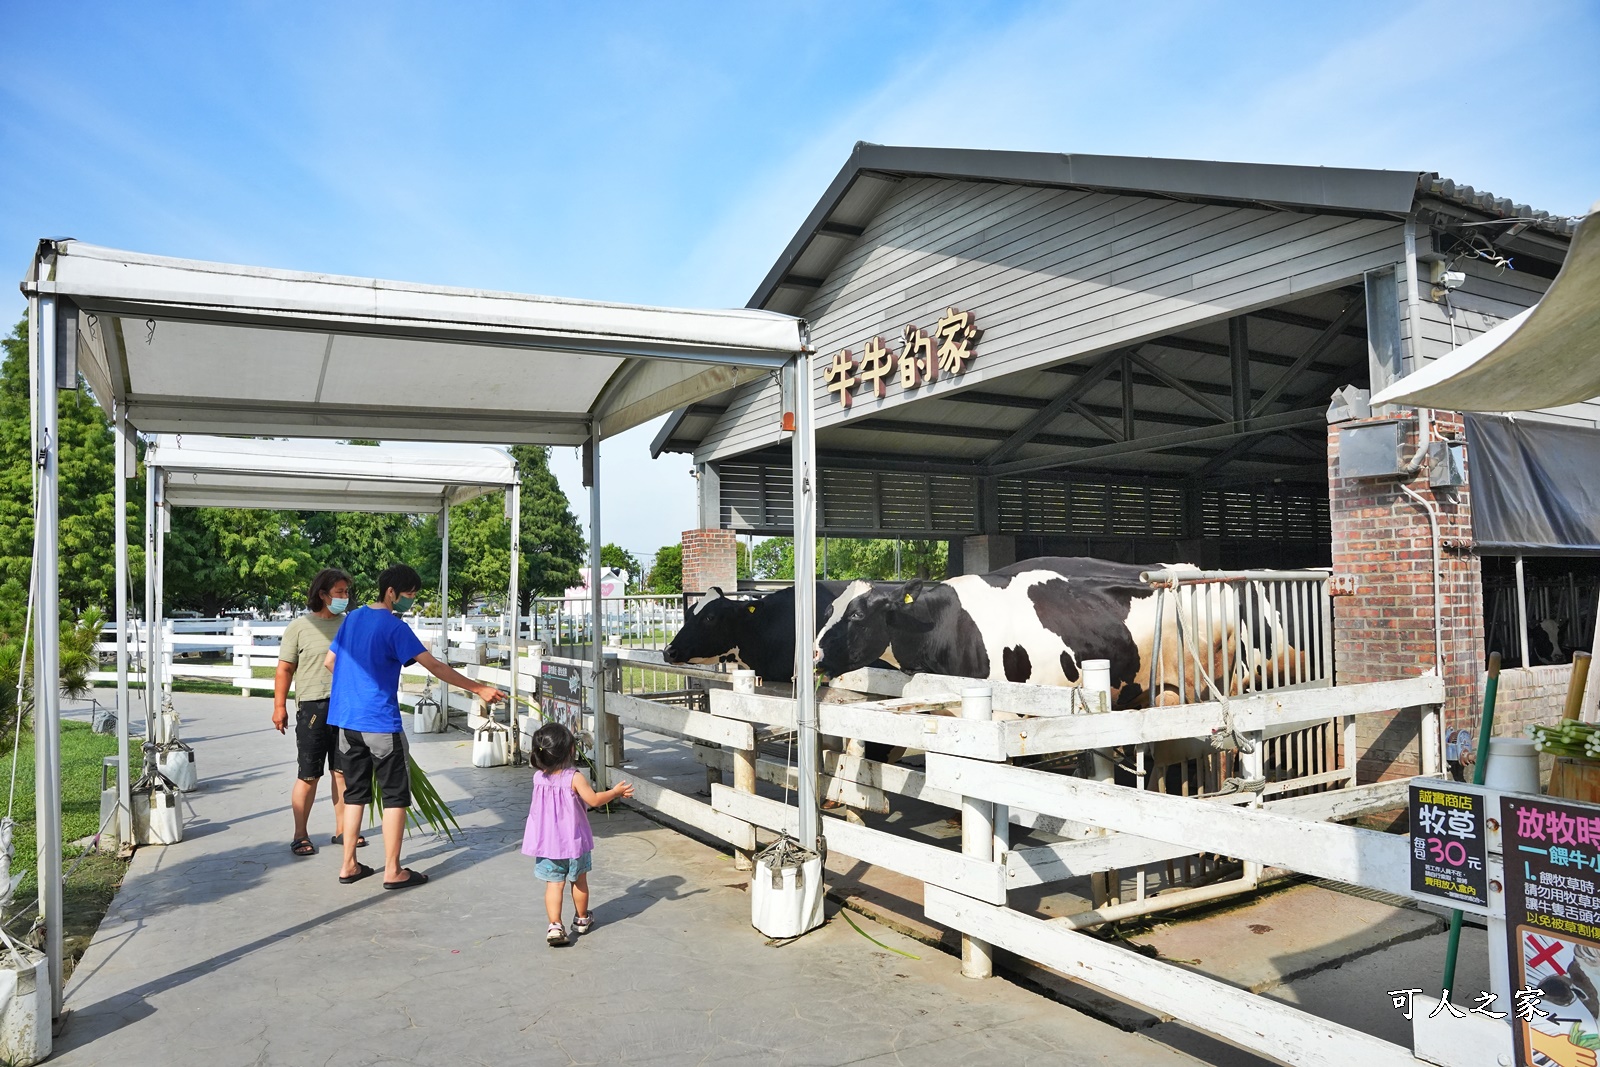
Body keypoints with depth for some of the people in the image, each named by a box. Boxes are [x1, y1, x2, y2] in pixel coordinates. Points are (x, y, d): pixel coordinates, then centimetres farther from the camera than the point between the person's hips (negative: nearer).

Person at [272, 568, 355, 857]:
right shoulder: (299, 627, -4)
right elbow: (285, 669, -4)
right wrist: (279, 706, -8)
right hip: (312, 706, -4)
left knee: (343, 771, 10)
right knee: (308, 776, 1)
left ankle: (342, 830, 20)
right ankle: (300, 835, 13)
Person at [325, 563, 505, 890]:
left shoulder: (353, 617, 10)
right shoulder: (394, 626, -13)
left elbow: (330, 661, 20)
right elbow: (435, 666, -18)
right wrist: (479, 689, -16)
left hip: (346, 719, 8)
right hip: (380, 721, -8)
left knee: (355, 792, 15)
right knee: (395, 795, 1)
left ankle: (349, 866, 20)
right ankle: (393, 871, 5)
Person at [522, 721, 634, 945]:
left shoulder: (538, 777, -5)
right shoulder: (574, 778, -20)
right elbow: (594, 800, -19)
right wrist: (615, 792, -6)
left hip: (546, 842, 3)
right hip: (574, 841, -2)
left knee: (554, 884, 6)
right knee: (579, 881, 17)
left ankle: (555, 925, -6)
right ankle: (581, 919, 32)